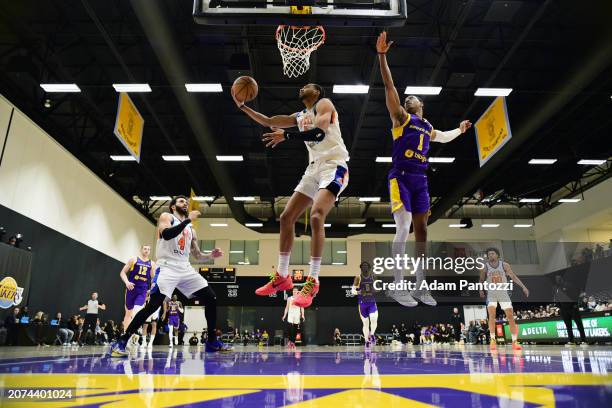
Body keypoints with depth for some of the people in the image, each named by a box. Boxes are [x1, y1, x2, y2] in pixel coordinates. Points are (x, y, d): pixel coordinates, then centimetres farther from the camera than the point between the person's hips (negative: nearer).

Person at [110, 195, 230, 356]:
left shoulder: (191, 230, 21)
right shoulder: (166, 217, 4)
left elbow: (197, 255, 24)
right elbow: (166, 235, -19)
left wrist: (211, 256, 5)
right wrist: (188, 219, -18)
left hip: (186, 269, 6)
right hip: (168, 267, -6)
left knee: (211, 299, 0)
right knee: (153, 305, -20)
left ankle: (212, 342, 10)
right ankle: (121, 342, -7)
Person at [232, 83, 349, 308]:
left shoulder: (324, 104, -1)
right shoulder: (299, 117, 21)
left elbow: (319, 133, -19)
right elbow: (268, 122, 26)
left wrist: (286, 136, -17)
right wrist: (242, 106, 22)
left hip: (334, 165, -8)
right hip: (314, 168, 9)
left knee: (316, 216, -28)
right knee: (286, 217, 2)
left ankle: (312, 282, -21)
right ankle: (282, 277, 12)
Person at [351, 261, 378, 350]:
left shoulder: (372, 276, 5)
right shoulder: (358, 277, -4)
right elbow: (353, 290, -9)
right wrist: (357, 292, -29)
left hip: (372, 301, 2)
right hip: (362, 302, -2)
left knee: (374, 320, -21)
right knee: (365, 323, 6)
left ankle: (372, 334, 2)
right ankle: (367, 341, 19)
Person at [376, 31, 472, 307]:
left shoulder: (427, 126, 22)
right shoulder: (401, 117, 3)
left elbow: (443, 138, 44)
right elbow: (389, 87, -9)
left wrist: (460, 130, 50)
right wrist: (382, 56, -18)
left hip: (420, 180, 7)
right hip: (401, 178, -7)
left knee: (421, 230, 5)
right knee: (403, 229, -15)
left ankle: (420, 286, 14)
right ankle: (397, 285, -6)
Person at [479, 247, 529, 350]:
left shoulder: (504, 265, -4)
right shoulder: (485, 267, -5)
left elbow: (513, 277, -5)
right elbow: (481, 280, 8)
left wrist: (523, 287, -15)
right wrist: (481, 290, -4)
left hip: (503, 293, 1)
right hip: (491, 294, -1)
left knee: (510, 316, 0)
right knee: (492, 315, -18)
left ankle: (515, 342, 12)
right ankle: (492, 340, -10)